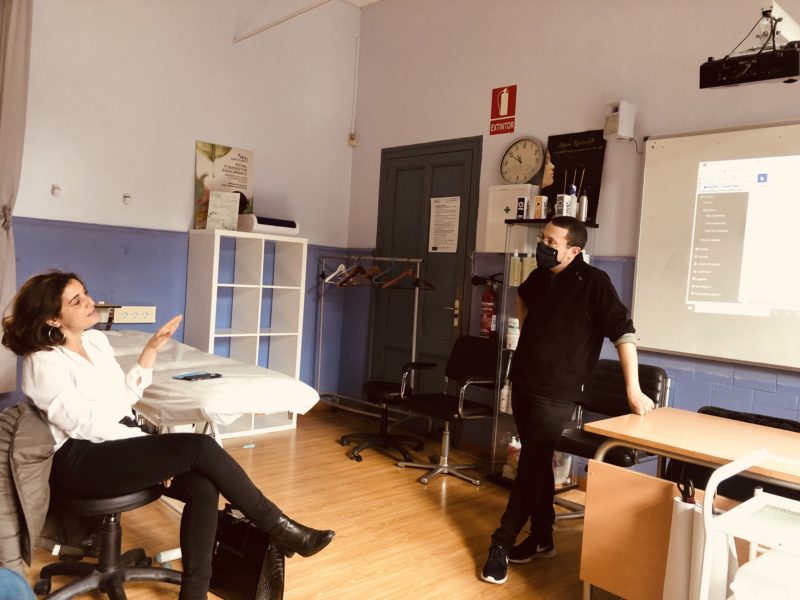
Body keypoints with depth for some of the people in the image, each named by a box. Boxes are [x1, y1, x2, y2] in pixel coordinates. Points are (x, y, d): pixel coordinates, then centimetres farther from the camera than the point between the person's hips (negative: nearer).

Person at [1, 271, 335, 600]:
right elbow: (84, 425, -17)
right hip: (78, 461, -7)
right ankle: (277, 527, -12)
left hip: (116, 443, 8)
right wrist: (151, 445, -18)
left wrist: (151, 350, 2)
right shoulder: (43, 363, -11)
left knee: (204, 488, -19)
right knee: (199, 447, -25)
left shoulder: (96, 339, 11)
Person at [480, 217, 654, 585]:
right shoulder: (539, 277, 5)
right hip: (522, 383, 7)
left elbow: (623, 332, -17)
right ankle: (541, 538, 27)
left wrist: (633, 389, -21)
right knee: (537, 462, 14)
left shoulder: (593, 283, -14)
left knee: (531, 465, -2)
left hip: (555, 393, -6)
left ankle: (502, 543, 8)